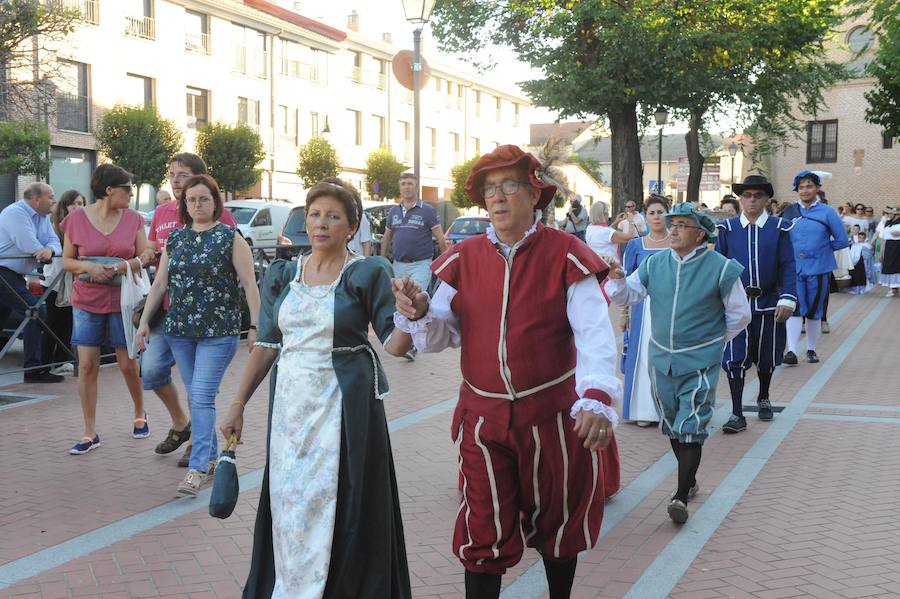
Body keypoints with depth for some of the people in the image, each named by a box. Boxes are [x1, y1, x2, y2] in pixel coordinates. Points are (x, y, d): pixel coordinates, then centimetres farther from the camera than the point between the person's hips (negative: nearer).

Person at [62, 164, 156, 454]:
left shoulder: (133, 219, 1)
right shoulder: (77, 219, -3)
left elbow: (145, 255, 2)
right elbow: (67, 260, 2)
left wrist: (125, 266, -17)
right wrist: (89, 267, -17)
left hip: (123, 301, 1)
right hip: (86, 302, -1)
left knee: (128, 365, 7)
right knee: (87, 366, -2)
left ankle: (140, 415, 33)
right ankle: (90, 433, 7)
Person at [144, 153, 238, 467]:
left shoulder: (217, 214, -7)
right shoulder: (162, 213, 11)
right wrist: (157, 252, 0)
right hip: (168, 308, 6)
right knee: (151, 369, 3)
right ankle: (180, 424, 27)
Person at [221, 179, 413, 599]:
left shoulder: (369, 273, -4)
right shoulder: (281, 276, 8)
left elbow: (394, 345, -7)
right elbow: (267, 345, 12)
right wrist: (239, 405, 9)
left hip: (344, 404, -4)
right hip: (291, 402, 4)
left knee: (342, 506, -1)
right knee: (288, 502, 8)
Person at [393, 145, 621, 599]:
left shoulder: (566, 255, -9)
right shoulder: (462, 259, 1)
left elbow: (596, 334, -18)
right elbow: (440, 337, 2)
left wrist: (598, 398, -34)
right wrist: (419, 314, -22)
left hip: (552, 413, -1)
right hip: (482, 417, 2)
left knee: (557, 523, 18)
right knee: (484, 533, 8)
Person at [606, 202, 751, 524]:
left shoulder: (721, 268, -9)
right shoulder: (654, 264, 1)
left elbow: (740, 315, 2)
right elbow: (627, 295, 6)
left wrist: (714, 341, 8)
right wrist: (616, 278, -14)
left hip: (699, 363, -5)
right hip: (661, 360, 5)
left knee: (690, 428, -7)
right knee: (671, 426, 15)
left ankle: (681, 497, -4)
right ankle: (689, 481, 33)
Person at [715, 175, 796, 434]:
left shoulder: (779, 228, 0)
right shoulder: (727, 228, 2)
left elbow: (787, 267, -2)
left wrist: (787, 299, -11)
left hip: (768, 303, 1)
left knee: (766, 357, 15)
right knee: (734, 358, -6)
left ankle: (763, 399, 40)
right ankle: (737, 414, 0)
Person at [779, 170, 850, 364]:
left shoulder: (827, 212, -1)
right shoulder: (789, 213, 5)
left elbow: (842, 241, 3)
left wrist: (821, 249, 3)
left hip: (818, 269, -1)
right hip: (794, 269, 1)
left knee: (814, 311, 8)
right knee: (795, 310, -9)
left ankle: (811, 350, 21)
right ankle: (791, 351, -13)